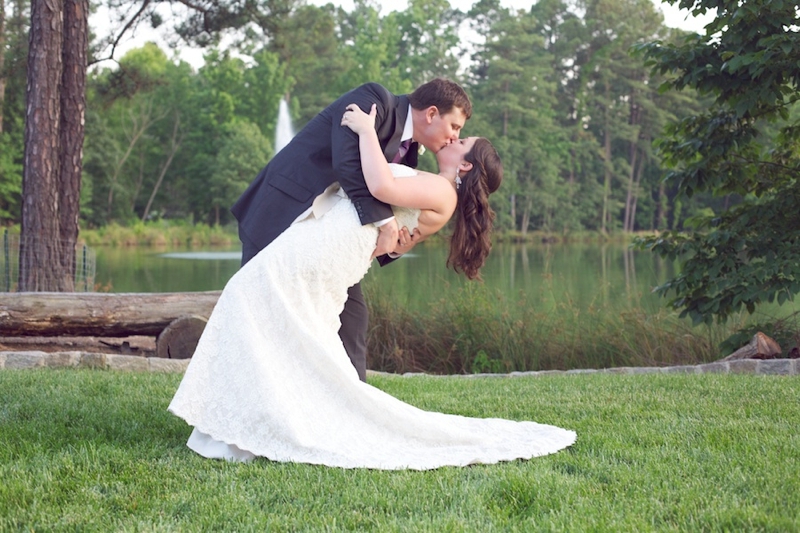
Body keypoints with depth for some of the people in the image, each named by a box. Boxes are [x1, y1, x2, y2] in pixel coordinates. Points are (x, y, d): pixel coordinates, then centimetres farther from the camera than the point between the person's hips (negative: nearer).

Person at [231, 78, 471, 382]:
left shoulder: (407, 152, 11)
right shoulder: (373, 100, -15)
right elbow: (347, 161, -30)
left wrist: (397, 245, -11)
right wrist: (385, 221, -32)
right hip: (280, 217, -9)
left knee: (351, 317, 4)